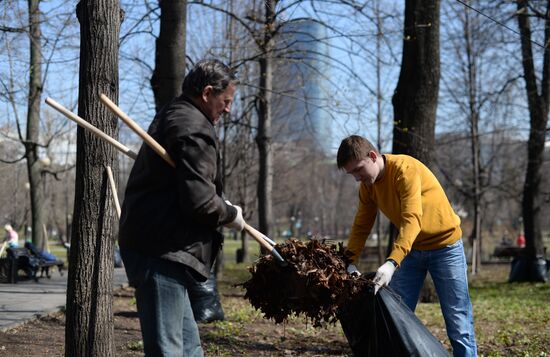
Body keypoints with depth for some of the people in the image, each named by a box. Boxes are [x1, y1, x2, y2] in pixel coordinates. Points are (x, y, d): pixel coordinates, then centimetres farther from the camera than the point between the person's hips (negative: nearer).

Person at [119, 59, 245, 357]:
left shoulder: (172, 115, 19)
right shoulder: (195, 130, -14)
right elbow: (200, 203, -22)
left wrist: (223, 207, 19)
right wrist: (231, 215, -2)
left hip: (148, 241, 11)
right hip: (161, 252, -11)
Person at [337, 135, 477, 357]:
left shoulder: (405, 169, -26)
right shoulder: (367, 185, -3)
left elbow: (412, 221, -34)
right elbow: (361, 226, 0)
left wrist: (391, 263, -45)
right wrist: (350, 263, -16)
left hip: (445, 245, -7)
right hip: (411, 249, 7)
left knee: (458, 321, -4)